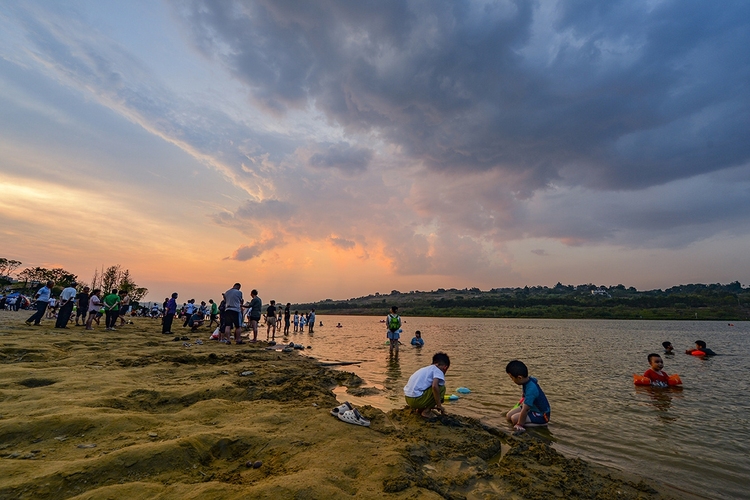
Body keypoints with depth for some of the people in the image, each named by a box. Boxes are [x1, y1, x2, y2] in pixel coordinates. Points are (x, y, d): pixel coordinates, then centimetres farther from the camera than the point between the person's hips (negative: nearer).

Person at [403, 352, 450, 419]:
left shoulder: (425, 369, 24)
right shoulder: (438, 371, -1)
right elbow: (434, 386, -21)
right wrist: (439, 405, -8)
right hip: (417, 399, -9)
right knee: (441, 388, 3)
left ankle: (420, 409, 17)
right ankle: (426, 411, 3)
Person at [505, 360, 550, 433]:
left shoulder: (531, 390, -35)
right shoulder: (530, 379, -8)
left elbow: (525, 409, -33)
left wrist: (519, 424, -23)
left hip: (541, 416, -9)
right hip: (533, 407, 9)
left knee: (514, 419, -23)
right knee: (508, 416, -1)